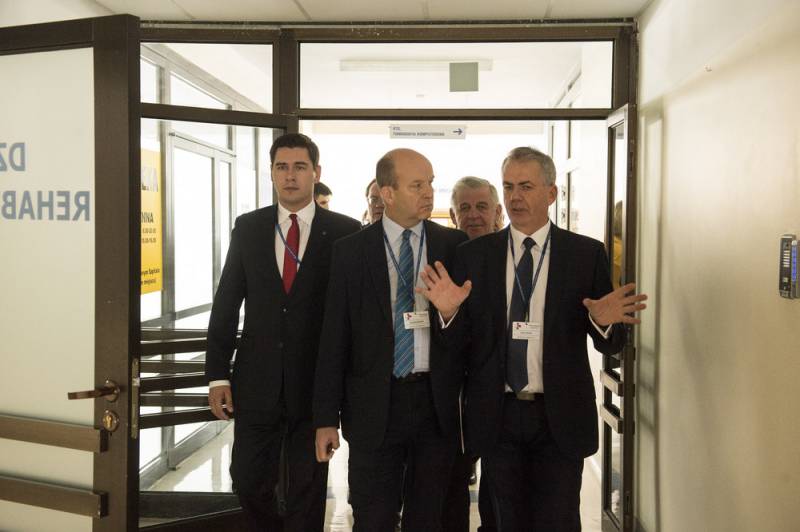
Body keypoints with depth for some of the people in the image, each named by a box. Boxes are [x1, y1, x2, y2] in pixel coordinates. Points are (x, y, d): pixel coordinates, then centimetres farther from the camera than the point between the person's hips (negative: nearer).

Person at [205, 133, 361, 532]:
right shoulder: (248, 228, 4)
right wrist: (217, 374, 1)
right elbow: (226, 302, 5)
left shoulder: (345, 232, -4)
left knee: (307, 491, 9)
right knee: (249, 483, 12)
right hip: (258, 380, 2)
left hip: (316, 383, -2)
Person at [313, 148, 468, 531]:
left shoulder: (454, 245, 2)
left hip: (437, 401, 1)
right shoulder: (350, 251, -1)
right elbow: (334, 339, -2)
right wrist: (326, 417, -3)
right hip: (375, 404, -1)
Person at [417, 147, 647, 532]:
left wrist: (603, 322, -21)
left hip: (560, 417, -1)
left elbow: (611, 345, 1)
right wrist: (449, 312, -20)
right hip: (497, 416, 2)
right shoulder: (473, 255, 1)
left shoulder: (587, 254, -1)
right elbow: (461, 341, 1)